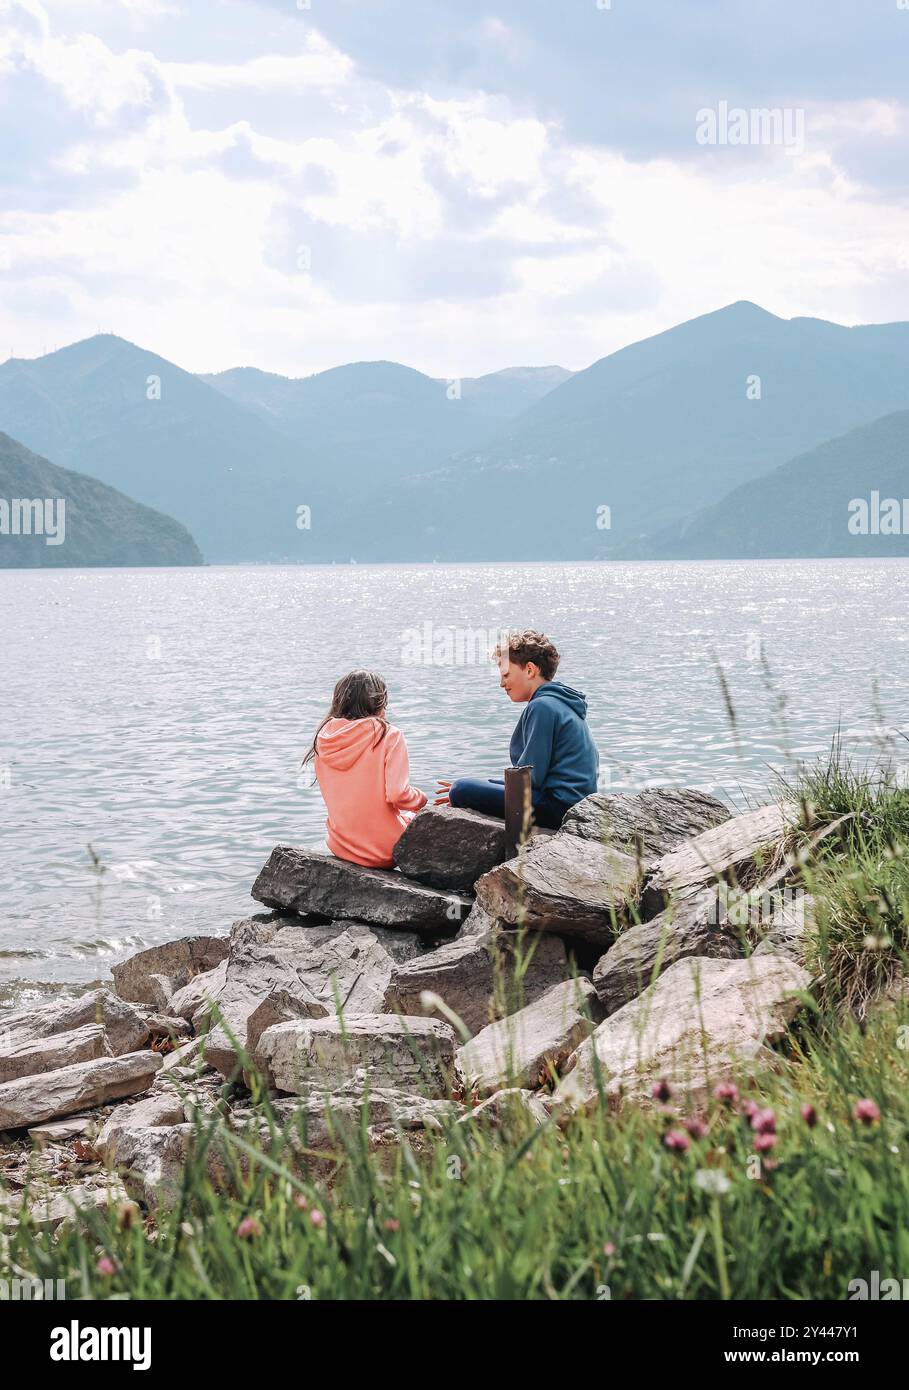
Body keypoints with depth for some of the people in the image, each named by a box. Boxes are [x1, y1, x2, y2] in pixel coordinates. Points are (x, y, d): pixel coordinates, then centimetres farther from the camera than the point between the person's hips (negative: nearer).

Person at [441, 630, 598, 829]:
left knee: (462, 790, -19)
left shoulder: (542, 706, -11)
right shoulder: (561, 704, 21)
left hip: (559, 807, -11)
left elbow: (530, 777, -15)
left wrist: (465, 791, -5)